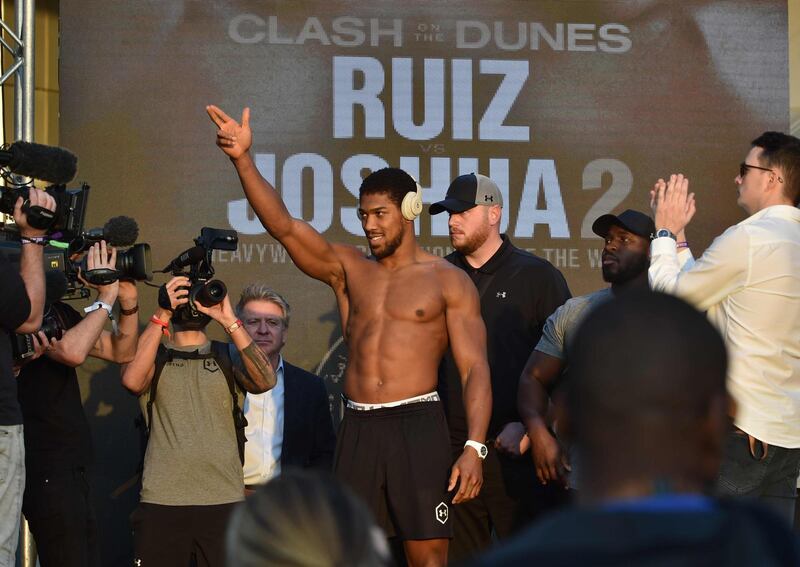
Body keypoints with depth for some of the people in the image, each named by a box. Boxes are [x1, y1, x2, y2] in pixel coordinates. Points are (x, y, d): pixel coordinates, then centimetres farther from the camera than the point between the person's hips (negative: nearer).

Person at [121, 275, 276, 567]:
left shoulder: (228, 360, 13)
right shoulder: (154, 360, 12)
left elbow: (266, 380, -7)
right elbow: (132, 380, -11)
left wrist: (229, 321, -11)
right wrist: (163, 314, -10)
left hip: (224, 501, 1)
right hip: (161, 502, -1)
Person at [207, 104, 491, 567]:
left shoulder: (448, 281, 2)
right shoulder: (347, 268, 13)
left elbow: (475, 369, -3)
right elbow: (284, 226, 0)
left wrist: (474, 447, -16)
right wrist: (244, 160, -13)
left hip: (417, 425, -4)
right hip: (358, 427, 4)